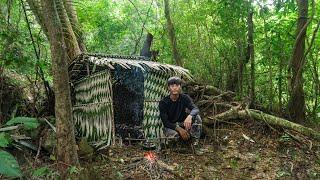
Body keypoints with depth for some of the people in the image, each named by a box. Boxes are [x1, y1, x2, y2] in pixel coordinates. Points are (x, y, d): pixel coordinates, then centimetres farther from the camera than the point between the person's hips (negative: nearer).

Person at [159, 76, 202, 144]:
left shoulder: (185, 98, -7)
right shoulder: (163, 102, -13)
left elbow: (195, 109, -24)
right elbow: (165, 122, -18)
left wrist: (189, 116, -49)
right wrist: (179, 129, -35)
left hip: (182, 124, 3)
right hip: (170, 127, -3)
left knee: (197, 117, -23)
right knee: (174, 135, -38)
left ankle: (195, 142, -16)